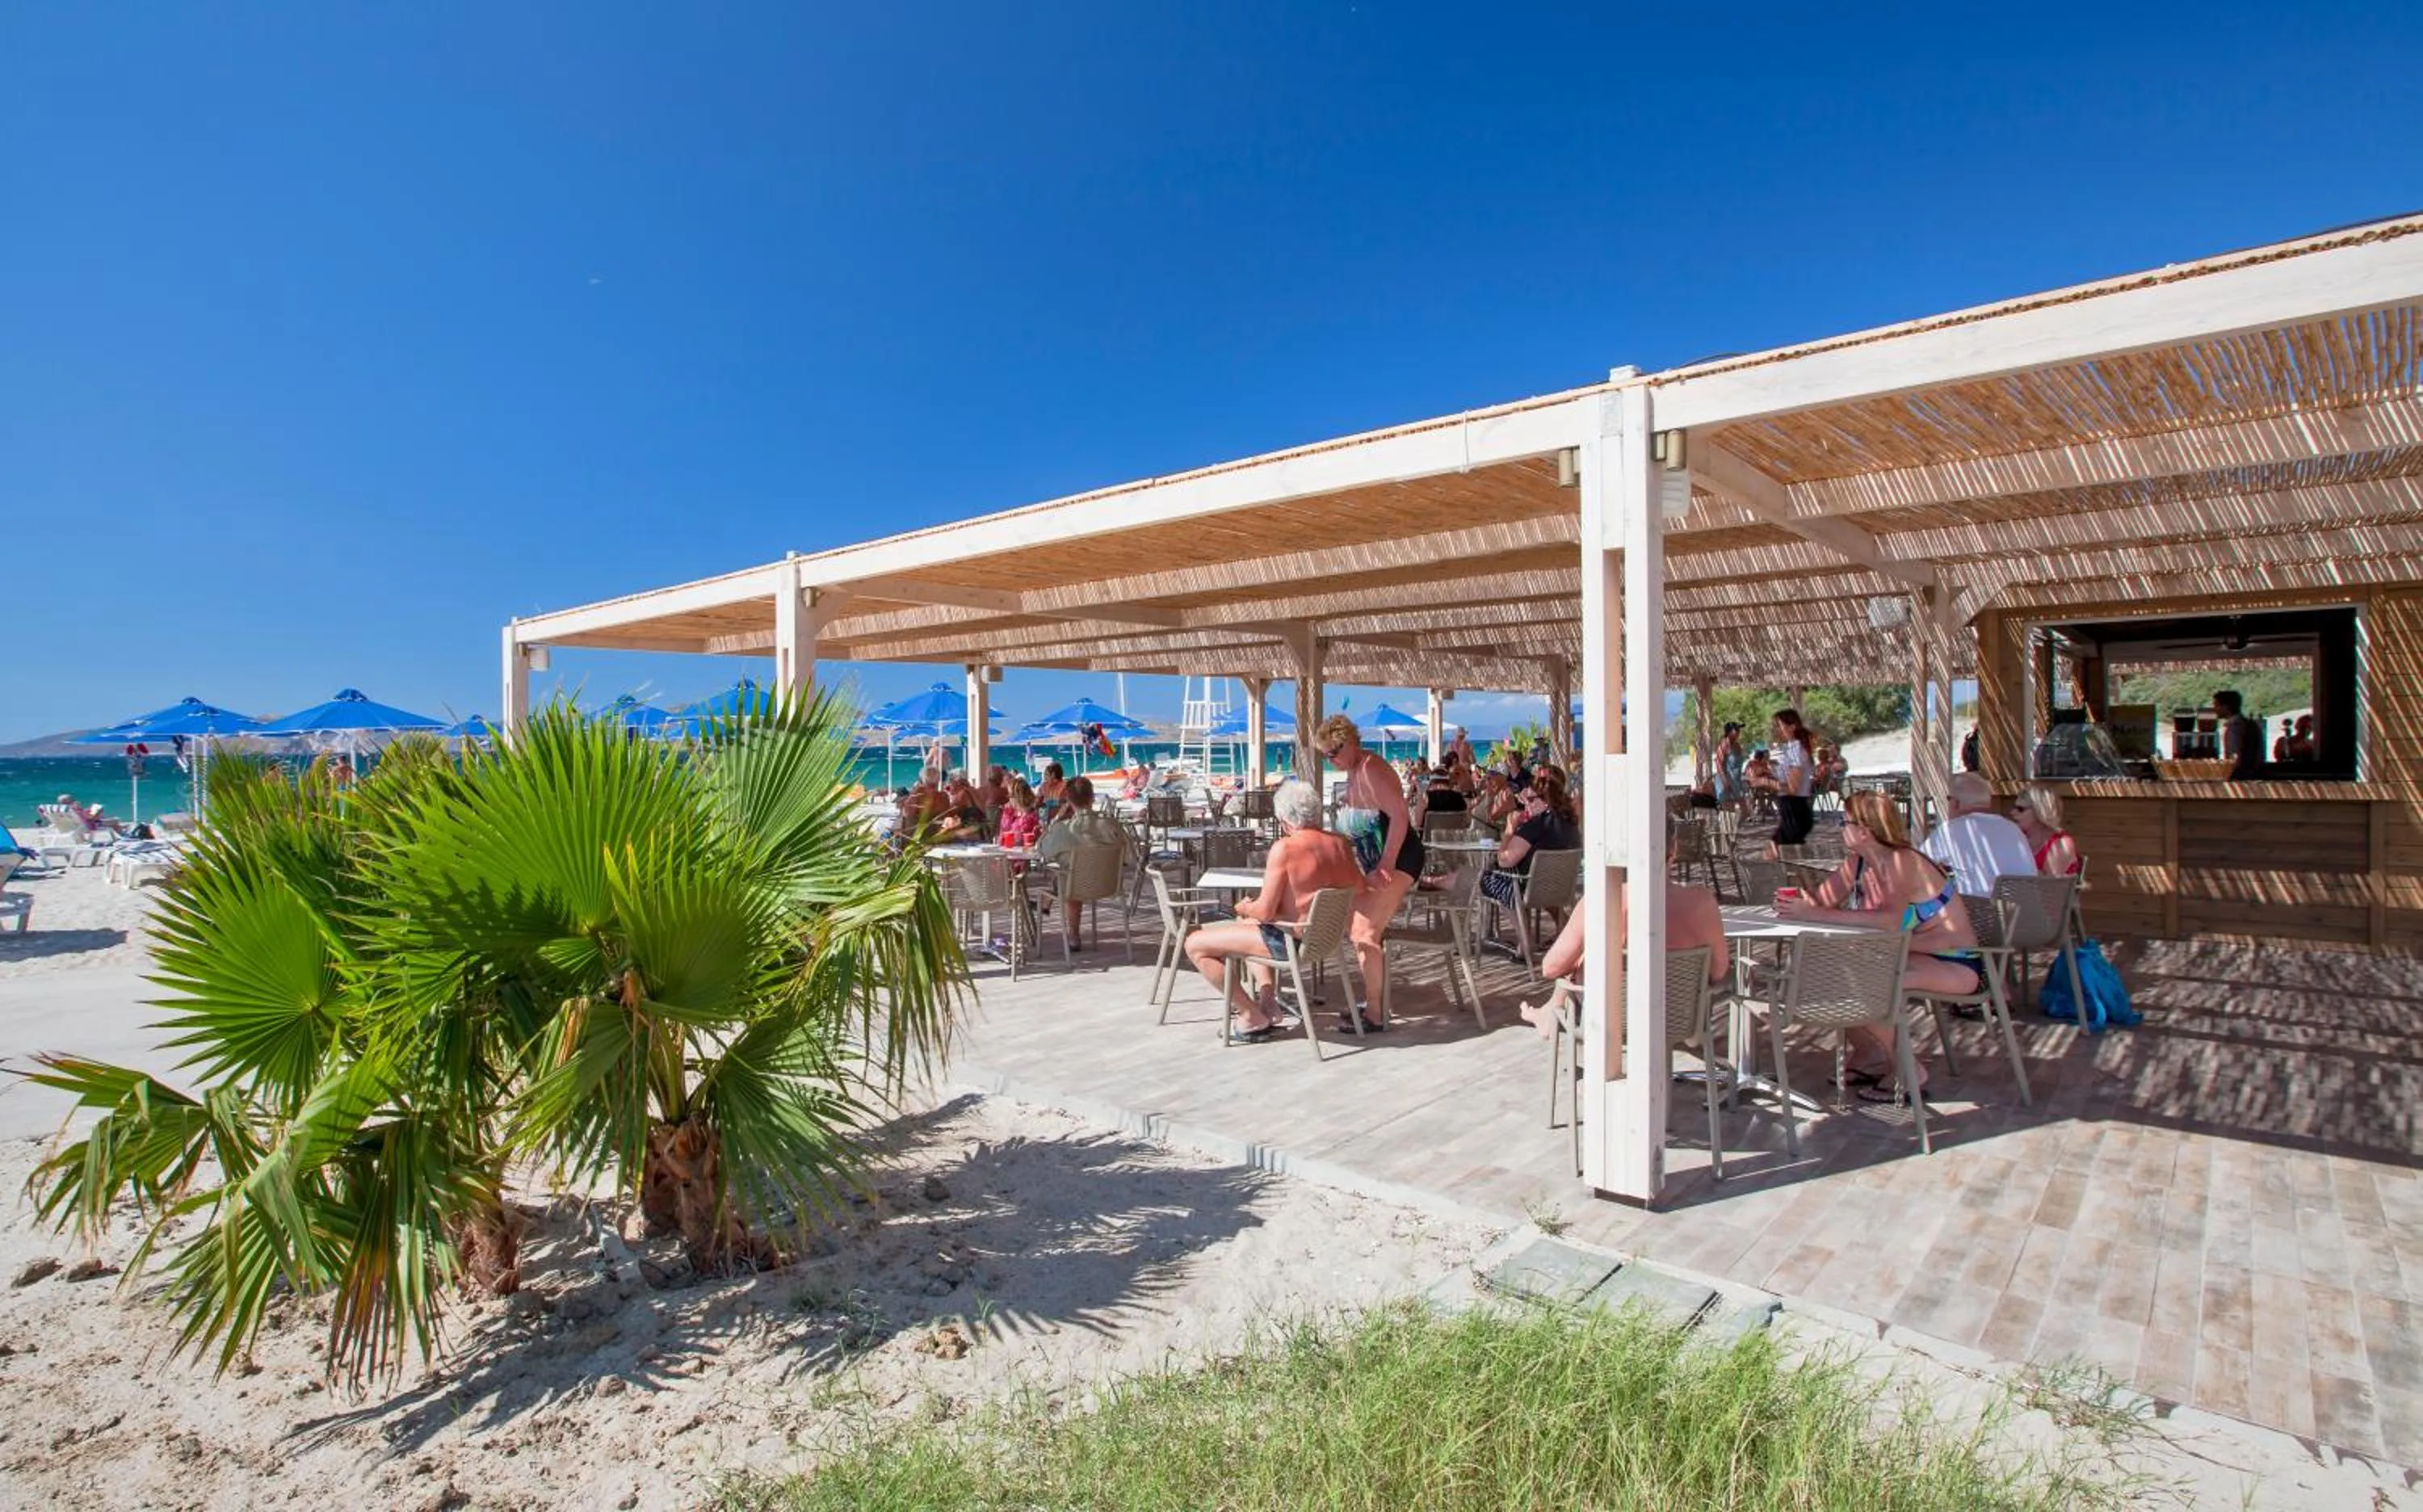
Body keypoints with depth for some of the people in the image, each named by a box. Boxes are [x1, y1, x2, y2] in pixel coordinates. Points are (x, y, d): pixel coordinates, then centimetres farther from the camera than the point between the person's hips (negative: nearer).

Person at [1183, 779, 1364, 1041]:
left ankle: (1251, 1016, 6)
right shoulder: (1341, 843, -2)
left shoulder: (1285, 848, -23)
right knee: (1247, 923, 34)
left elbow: (1265, 911, -21)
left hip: (1290, 942, -8)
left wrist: (1243, 907, 1)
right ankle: (1268, 1000, 24)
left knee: (1195, 944, 0)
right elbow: (1359, 888, 15)